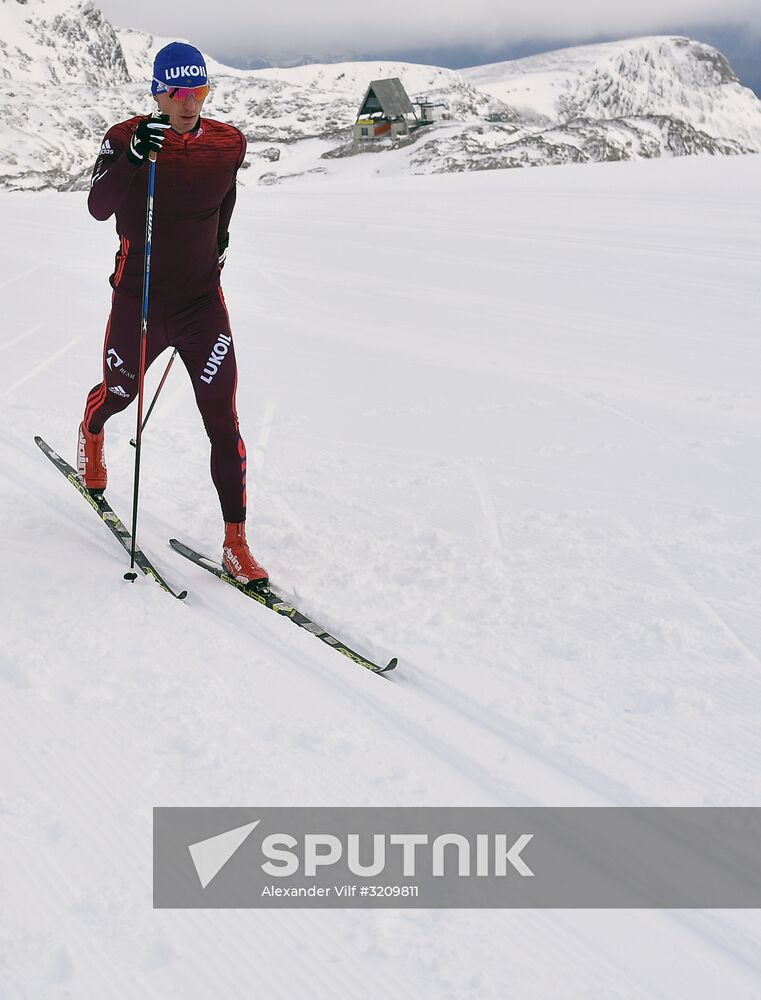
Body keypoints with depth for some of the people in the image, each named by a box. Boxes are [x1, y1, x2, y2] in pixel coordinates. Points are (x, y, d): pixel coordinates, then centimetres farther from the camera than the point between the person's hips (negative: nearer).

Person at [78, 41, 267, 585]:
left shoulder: (228, 144, 0)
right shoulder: (126, 138, -8)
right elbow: (99, 208, -22)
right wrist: (133, 156, -35)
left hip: (202, 305, 1)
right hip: (137, 302, -1)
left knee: (223, 421, -8)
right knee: (119, 391, 21)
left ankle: (235, 541, -1)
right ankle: (91, 435, 60)